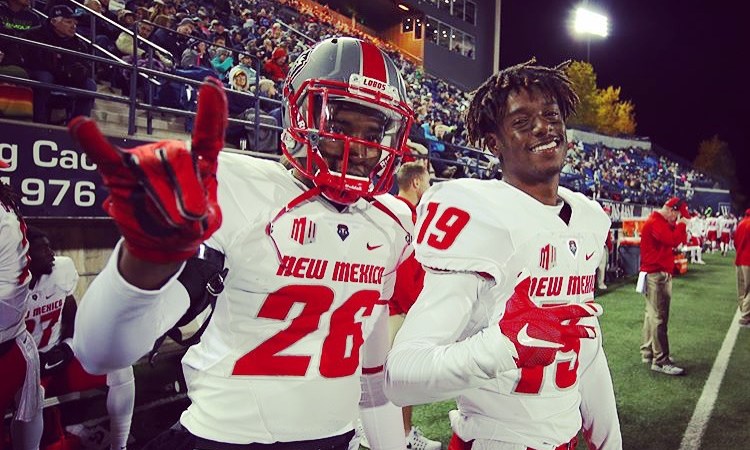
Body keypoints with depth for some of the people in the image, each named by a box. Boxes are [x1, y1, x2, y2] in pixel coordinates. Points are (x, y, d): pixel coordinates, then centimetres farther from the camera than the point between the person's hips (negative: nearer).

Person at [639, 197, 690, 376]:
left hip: (660, 274, 11)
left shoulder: (663, 222, 17)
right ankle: (660, 361, -8)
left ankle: (648, 352, 24)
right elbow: (673, 240, -26)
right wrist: (681, 225, -12)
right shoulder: (655, 223, -16)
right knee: (659, 317, -10)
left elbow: (678, 240, 17)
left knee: (652, 314, 15)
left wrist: (679, 226, 4)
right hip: (657, 275, -11)